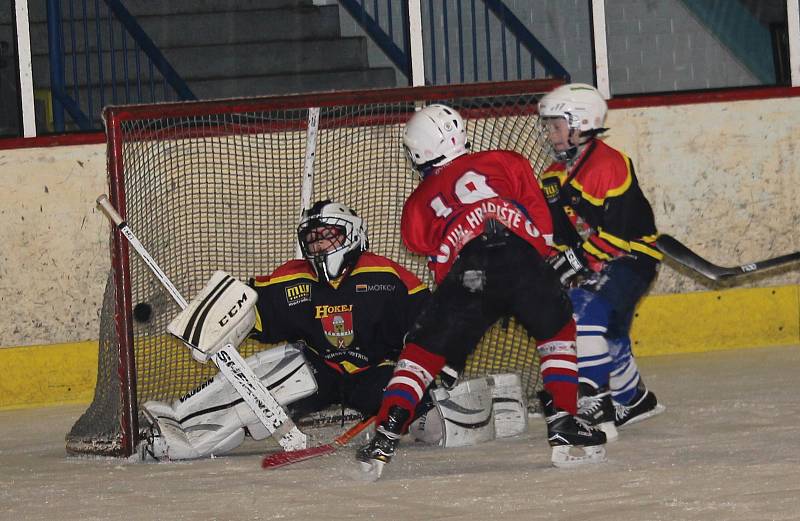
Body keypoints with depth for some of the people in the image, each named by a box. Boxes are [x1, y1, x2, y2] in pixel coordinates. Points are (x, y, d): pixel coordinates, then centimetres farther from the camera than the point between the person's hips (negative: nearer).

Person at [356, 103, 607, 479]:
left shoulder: (418, 204, 30)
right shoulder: (506, 162, 27)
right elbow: (541, 220, 18)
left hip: (464, 270, 0)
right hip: (521, 259, 0)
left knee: (423, 350, 13)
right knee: (558, 332, 23)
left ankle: (384, 439, -1)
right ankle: (563, 428, 12)